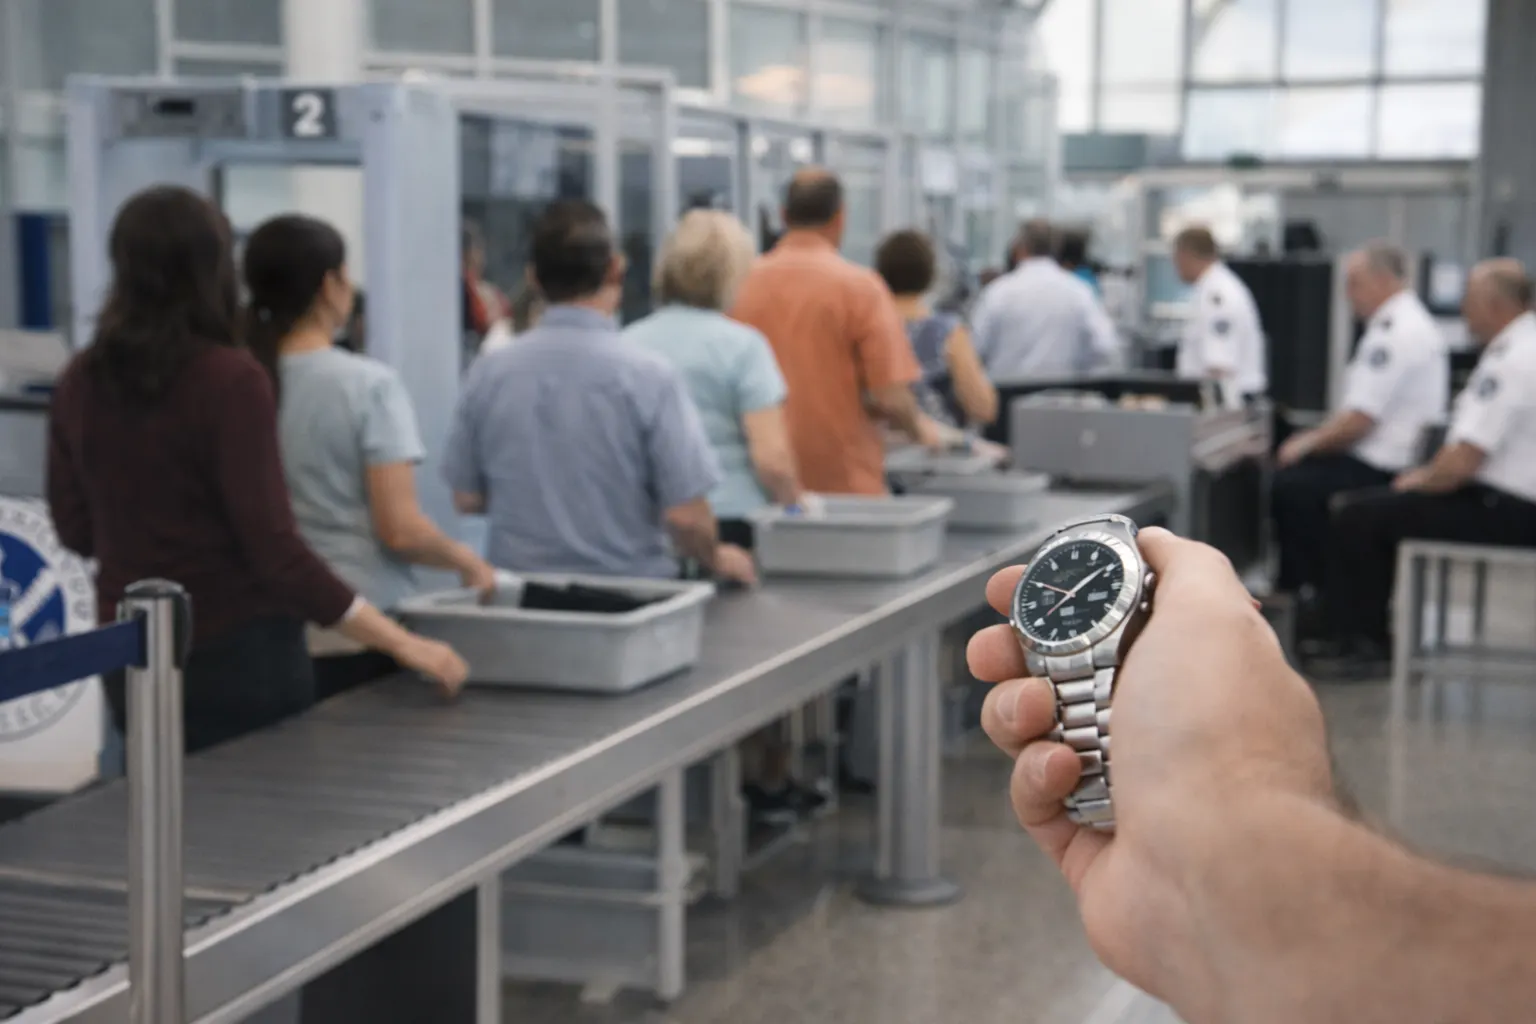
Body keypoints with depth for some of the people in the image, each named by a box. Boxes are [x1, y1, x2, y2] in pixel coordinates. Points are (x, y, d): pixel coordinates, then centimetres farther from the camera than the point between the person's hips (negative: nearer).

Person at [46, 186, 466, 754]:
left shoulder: (81, 382, 0)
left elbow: (77, 531, 9)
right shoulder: (231, 380, -17)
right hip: (237, 656, -5)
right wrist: (403, 643, -19)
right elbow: (276, 551, -20)